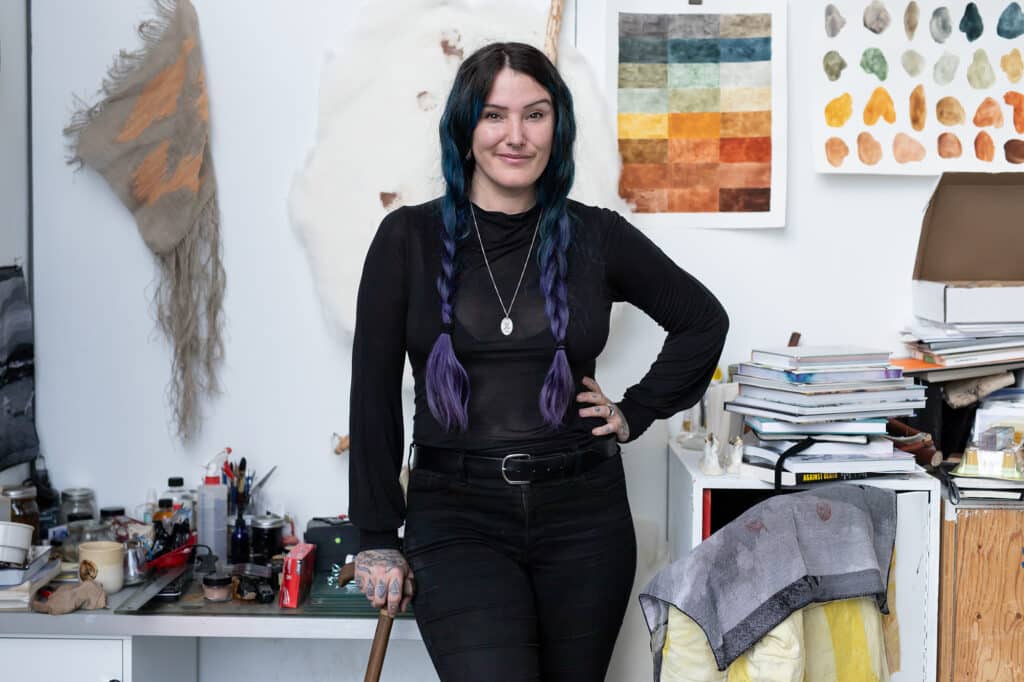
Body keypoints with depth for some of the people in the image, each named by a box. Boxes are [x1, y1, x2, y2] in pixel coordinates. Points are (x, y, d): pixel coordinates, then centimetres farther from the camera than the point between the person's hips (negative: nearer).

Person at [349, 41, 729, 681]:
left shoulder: (597, 236, 3)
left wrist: (635, 413, 8)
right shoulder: (410, 238, 0)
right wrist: (379, 538, 0)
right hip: (457, 515, -2)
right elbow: (374, 392, 1)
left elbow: (703, 321, 17)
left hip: (583, 514, 2)